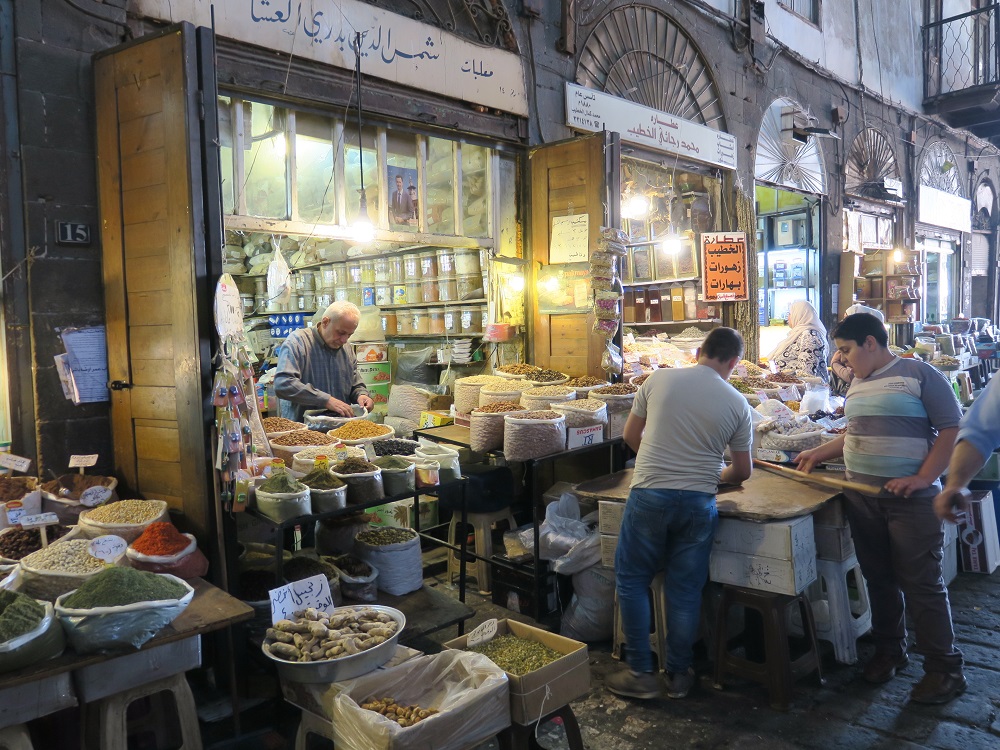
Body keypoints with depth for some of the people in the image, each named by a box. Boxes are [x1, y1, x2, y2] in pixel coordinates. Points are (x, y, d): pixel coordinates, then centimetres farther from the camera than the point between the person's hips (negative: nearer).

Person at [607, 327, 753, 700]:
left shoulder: (658, 380, -1)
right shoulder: (737, 403, 1)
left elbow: (630, 436, 9)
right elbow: (742, 472, 9)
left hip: (649, 496, -1)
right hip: (698, 503, 2)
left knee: (632, 581, 13)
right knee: (685, 591, 13)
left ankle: (641, 673, 18)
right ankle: (678, 675, 27)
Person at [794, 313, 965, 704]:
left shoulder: (918, 374, -7)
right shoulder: (857, 384, 14)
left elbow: (951, 428, -10)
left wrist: (923, 478, -17)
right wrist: (820, 453, 17)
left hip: (910, 499, -6)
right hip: (861, 498, 6)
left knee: (921, 583, -1)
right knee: (879, 579, 13)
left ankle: (944, 668, 13)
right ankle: (889, 650, 29)